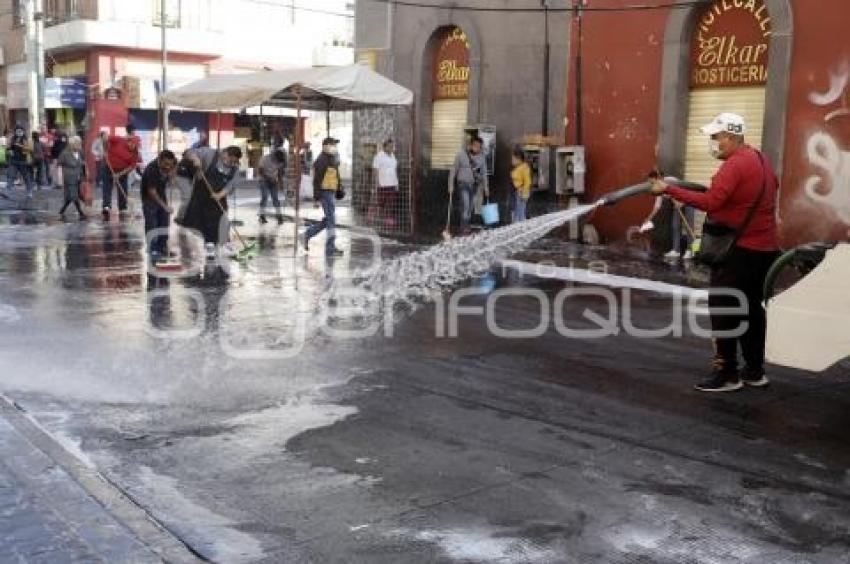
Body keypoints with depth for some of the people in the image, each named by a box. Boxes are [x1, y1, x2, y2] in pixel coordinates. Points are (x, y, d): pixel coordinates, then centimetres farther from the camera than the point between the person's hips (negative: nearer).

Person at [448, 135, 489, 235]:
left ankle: (466, 227, 17)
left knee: (470, 207, 8)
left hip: (474, 184, 4)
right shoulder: (460, 155, -7)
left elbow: (484, 172, 10)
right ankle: (464, 228, -18)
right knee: (465, 204, -17)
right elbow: (453, 170, -1)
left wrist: (486, 187, 8)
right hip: (463, 183, -4)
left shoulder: (481, 156, 2)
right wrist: (451, 185, -3)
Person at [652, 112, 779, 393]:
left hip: (740, 249, -10)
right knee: (751, 307, 15)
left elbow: (711, 202, -27)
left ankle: (728, 374, -2)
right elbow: (773, 187, 24)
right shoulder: (761, 160, 13)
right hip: (765, 246, 10)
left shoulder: (735, 164, -17)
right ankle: (755, 371, 21)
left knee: (722, 309, -4)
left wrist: (669, 189, -25)